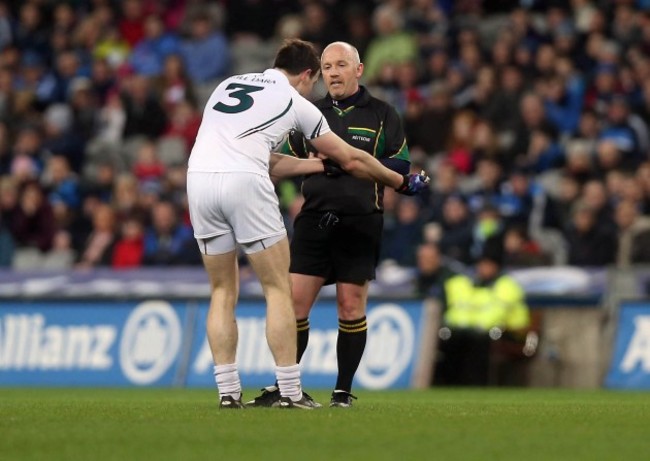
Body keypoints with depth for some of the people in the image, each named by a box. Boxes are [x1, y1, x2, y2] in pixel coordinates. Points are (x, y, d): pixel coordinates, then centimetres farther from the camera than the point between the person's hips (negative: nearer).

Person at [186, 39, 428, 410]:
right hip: (245, 183, -5)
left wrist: (324, 164, 38)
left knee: (223, 292, 14)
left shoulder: (229, 85, 27)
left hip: (198, 177, 5)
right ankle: (290, 391, 2)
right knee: (278, 289, 5)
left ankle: (228, 391, 10)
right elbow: (351, 160, 23)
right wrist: (401, 182, 37)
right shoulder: (295, 102, 14)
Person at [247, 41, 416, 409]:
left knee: (351, 306, -1)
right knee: (295, 301, -3)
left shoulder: (381, 114, 6)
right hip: (314, 219, 3)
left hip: (361, 223, -3)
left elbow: (401, 165, 1)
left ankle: (344, 391, 9)